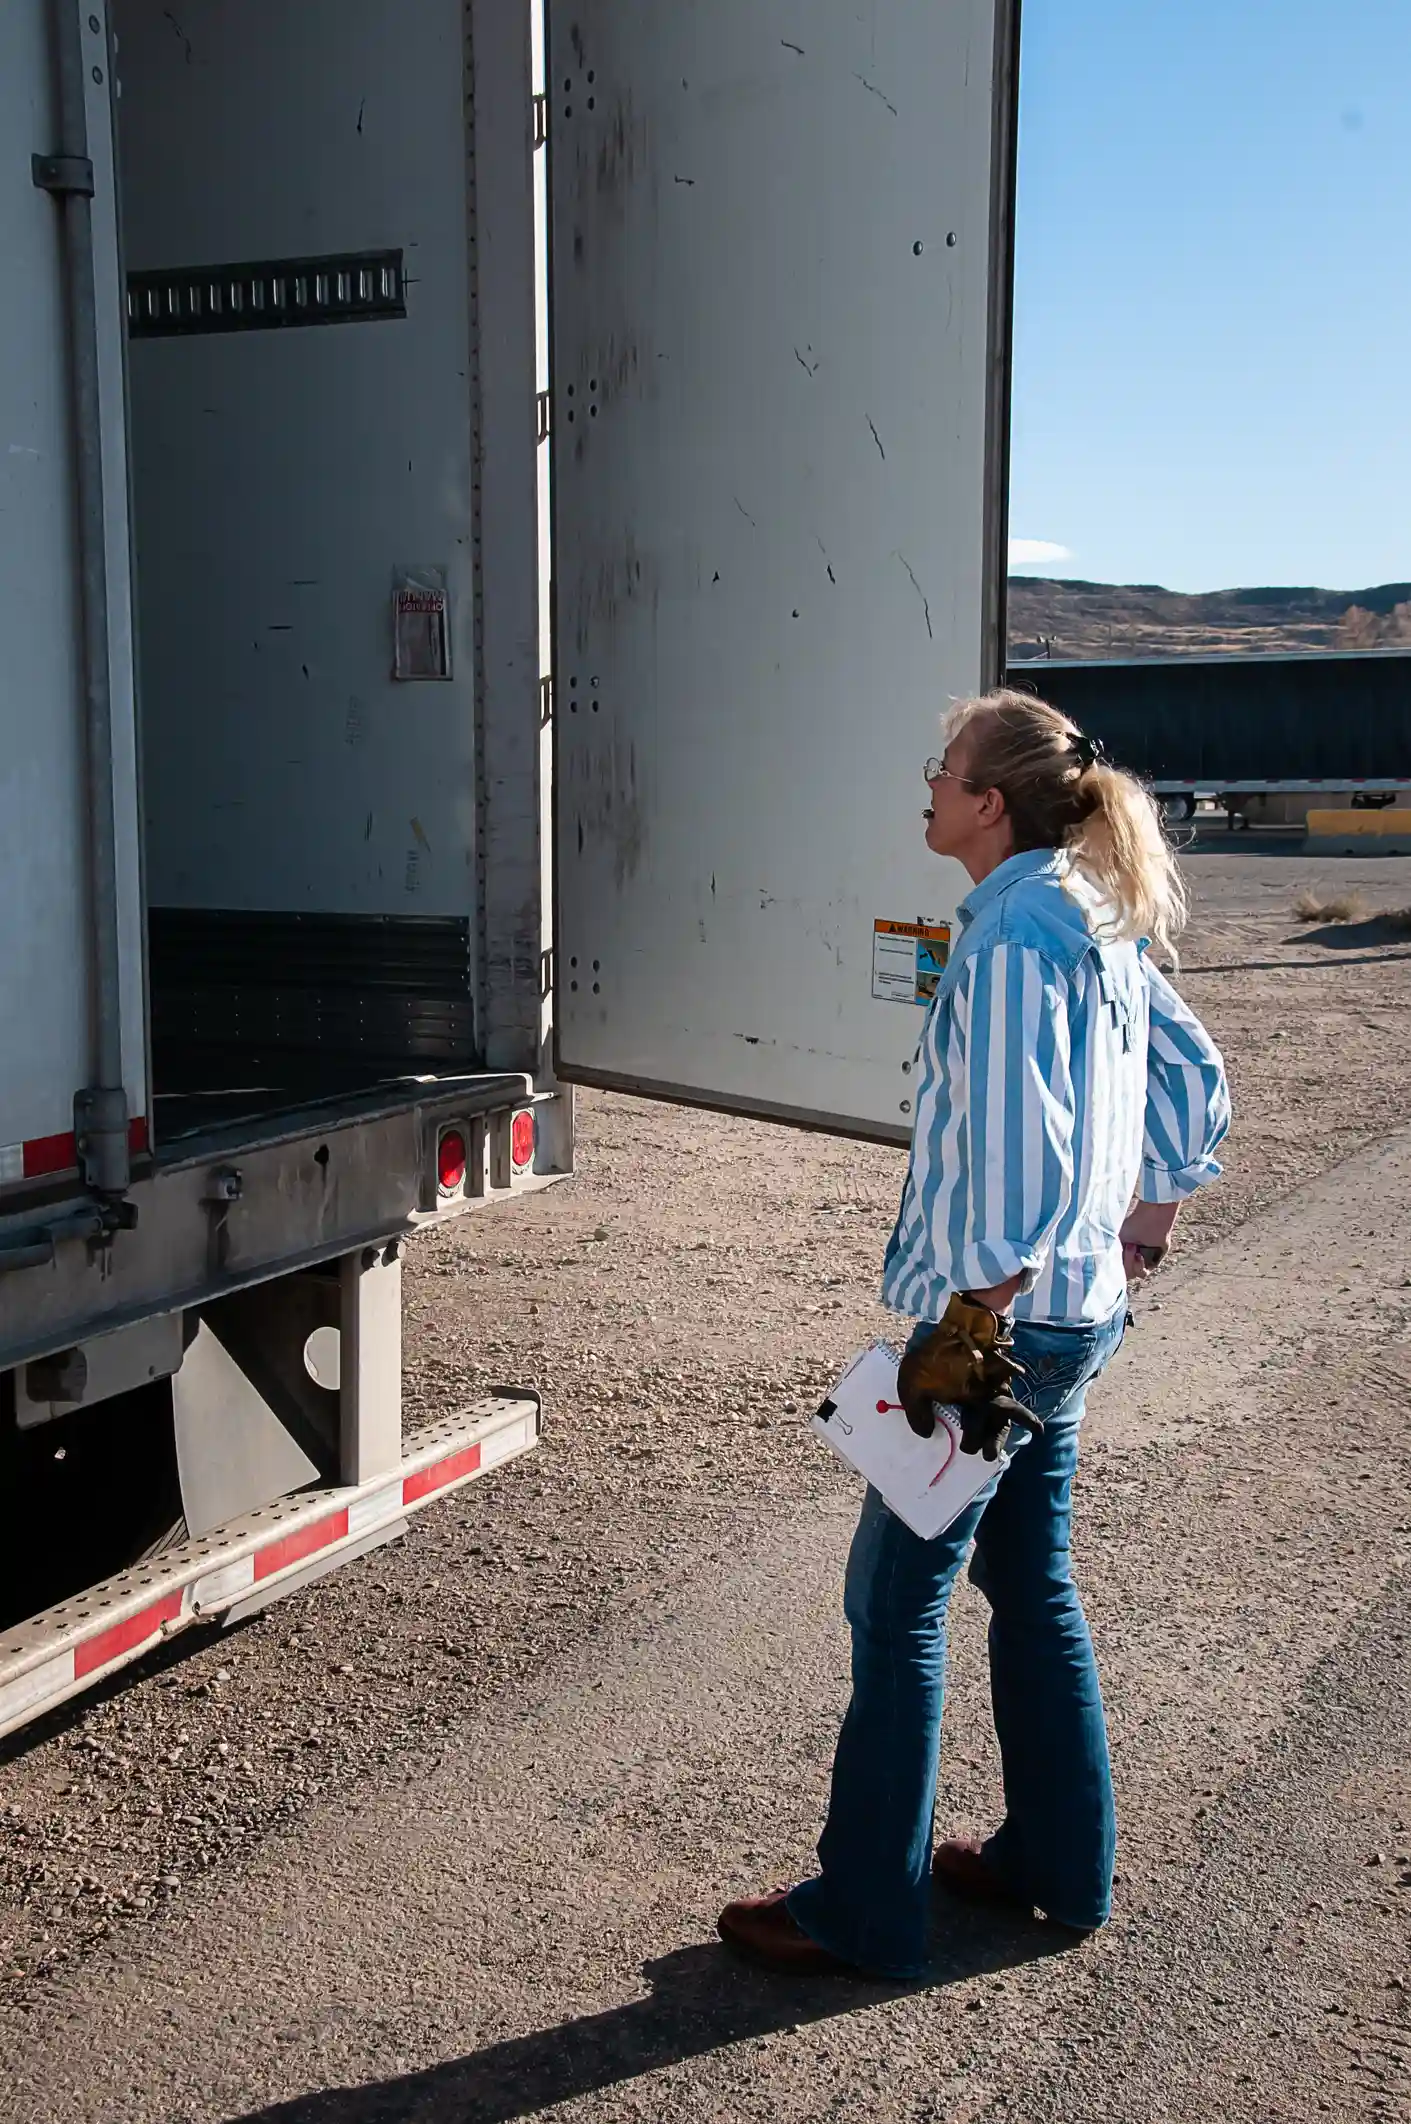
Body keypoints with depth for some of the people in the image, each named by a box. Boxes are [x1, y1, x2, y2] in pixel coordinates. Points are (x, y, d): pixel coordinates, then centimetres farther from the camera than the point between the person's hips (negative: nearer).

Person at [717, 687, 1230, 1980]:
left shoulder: (1013, 932, -19)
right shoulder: (1101, 922, 9)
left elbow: (1019, 1149, -25)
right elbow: (1195, 1085, 17)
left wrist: (970, 1326, -20)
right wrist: (1141, 1241, 20)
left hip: (1005, 1313, -10)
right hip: (1083, 1314, 10)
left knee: (897, 1596, 1)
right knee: (1031, 1582, 20)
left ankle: (863, 1911, 13)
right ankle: (1061, 1865, 33)